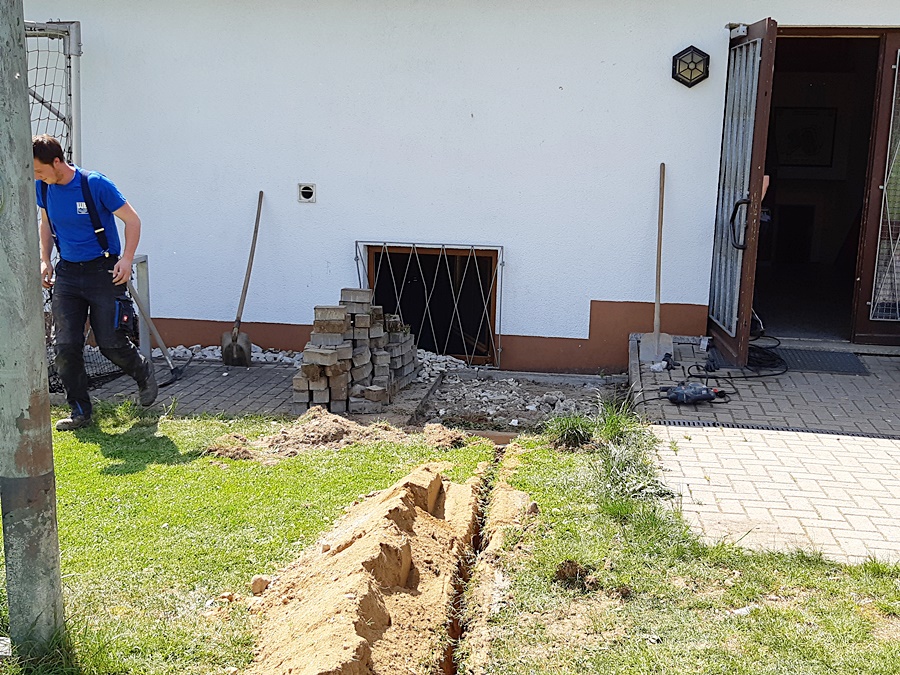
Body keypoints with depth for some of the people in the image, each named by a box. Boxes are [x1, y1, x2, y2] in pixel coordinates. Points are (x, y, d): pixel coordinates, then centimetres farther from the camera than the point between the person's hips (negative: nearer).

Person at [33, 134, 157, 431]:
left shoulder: (95, 184, -15)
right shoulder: (42, 188, 1)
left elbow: (132, 220, -9)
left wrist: (126, 259, -19)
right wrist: (44, 261, 8)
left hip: (103, 272, -5)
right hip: (67, 273, 5)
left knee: (111, 344, -3)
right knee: (65, 346, -2)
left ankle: (143, 371, 30)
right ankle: (80, 412, 11)